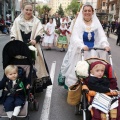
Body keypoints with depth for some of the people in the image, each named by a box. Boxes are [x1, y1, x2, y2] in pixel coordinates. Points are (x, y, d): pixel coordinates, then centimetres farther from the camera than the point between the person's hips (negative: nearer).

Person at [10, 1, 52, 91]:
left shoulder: (36, 21, 1)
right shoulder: (17, 20, 5)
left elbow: (39, 33, -5)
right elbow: (13, 32, 6)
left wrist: (35, 40, -23)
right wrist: (14, 41, -11)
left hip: (33, 46, -1)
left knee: (36, 64, 1)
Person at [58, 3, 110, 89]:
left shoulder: (96, 23, 5)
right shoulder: (78, 23, -2)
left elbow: (102, 36, -3)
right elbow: (75, 37, -15)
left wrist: (105, 45, -25)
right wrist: (82, 46, -35)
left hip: (93, 52, 2)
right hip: (80, 51, -2)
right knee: (77, 71, 0)